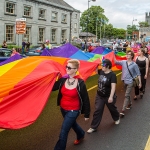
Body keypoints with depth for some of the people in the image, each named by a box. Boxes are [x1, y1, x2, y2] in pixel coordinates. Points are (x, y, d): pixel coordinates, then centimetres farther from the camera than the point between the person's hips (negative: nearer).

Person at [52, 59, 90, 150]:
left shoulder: (80, 83, -20)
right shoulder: (63, 80, -7)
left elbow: (86, 99, -13)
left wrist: (87, 114, -8)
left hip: (73, 111, -6)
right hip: (63, 109, 6)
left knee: (63, 132, -5)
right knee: (72, 124, 30)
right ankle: (81, 135, 60)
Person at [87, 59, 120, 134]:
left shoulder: (112, 75, -22)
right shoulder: (101, 72, -4)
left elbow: (113, 86, -29)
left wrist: (111, 97, -36)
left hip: (108, 96, -5)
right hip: (99, 95, 5)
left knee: (112, 109, 20)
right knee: (97, 110, 4)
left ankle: (117, 118, 52)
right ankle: (93, 127, 10)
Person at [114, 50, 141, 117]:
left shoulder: (134, 64, -10)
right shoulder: (123, 62, 0)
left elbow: (138, 74, -5)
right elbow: (116, 62, -5)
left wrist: (140, 82, -5)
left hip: (130, 82, -4)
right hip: (124, 81, 5)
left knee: (126, 95, -8)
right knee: (128, 94, 22)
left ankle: (123, 110, -8)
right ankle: (130, 103, 45)